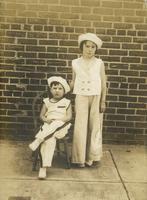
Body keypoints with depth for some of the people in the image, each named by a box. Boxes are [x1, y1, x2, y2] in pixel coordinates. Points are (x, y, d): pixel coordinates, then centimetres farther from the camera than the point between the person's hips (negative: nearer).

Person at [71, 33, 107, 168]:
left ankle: (92, 157, 17)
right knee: (80, 127, 0)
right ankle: (80, 158, 9)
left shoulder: (99, 63, 0)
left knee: (94, 126, 5)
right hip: (81, 98, 1)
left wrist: (103, 101, -3)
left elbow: (103, 83, 1)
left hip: (96, 98, 0)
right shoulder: (76, 63, 4)